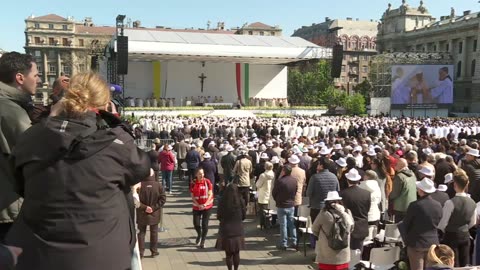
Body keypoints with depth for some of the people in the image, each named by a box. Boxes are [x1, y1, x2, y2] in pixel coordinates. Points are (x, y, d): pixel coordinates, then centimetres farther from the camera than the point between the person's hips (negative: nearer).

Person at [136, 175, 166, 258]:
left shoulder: (140, 185, -13)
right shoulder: (158, 185, -9)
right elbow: (163, 199, -11)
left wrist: (144, 207, -11)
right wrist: (154, 207, -10)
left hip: (142, 214, -1)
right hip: (154, 214, 1)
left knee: (141, 233, 10)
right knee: (154, 232, 15)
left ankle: (141, 252, 11)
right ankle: (154, 251, 22)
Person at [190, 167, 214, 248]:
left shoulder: (207, 182, -9)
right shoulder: (193, 183, -4)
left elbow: (210, 194, -8)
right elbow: (192, 196, -3)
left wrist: (205, 204, -18)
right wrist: (198, 205, -16)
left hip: (207, 207, -2)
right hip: (197, 207, 2)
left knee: (205, 224, -1)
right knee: (196, 223, 1)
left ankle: (202, 242, 16)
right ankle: (199, 235, 34)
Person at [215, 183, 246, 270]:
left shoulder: (222, 202, -13)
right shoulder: (240, 201, -11)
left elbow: (218, 216, -4)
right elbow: (244, 215, 0)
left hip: (226, 230, -1)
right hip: (238, 230, 1)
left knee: (228, 253, 11)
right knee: (236, 253, 15)